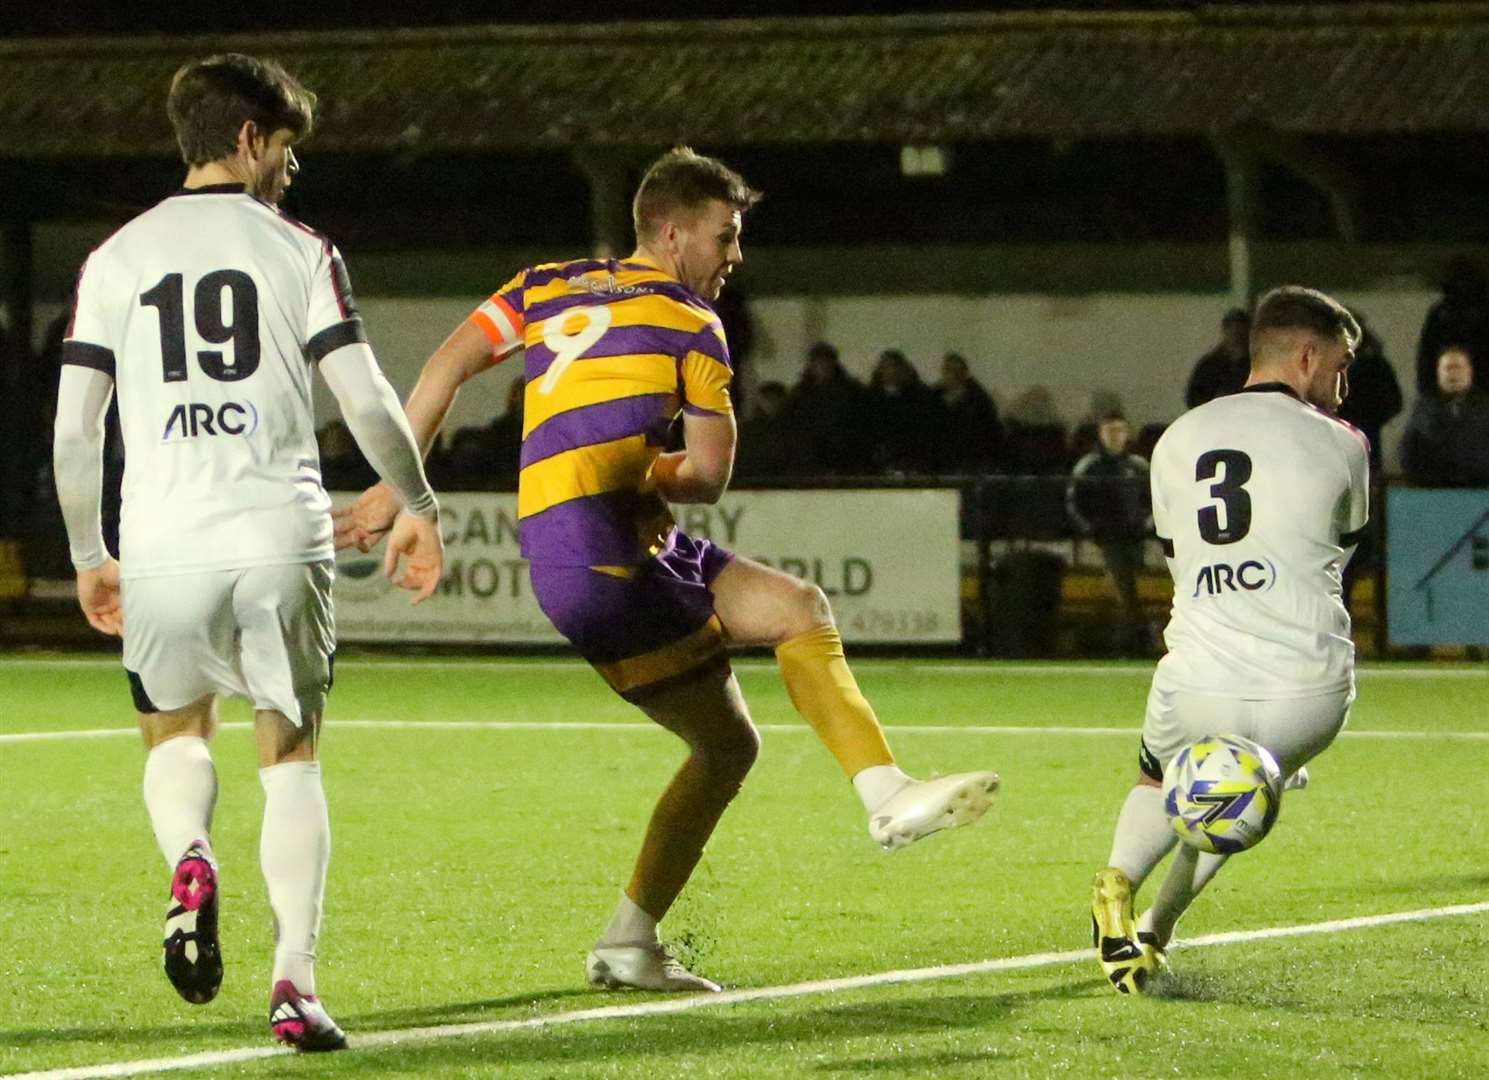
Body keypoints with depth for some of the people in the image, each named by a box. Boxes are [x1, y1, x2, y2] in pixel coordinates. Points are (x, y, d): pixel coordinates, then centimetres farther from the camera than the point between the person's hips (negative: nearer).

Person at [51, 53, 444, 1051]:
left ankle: (190, 861, -10)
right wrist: (418, 507, 13)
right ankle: (296, 980, -3)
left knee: (177, 732, 23)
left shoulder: (115, 259, 8)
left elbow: (74, 429, 6)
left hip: (161, 547, 1)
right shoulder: (299, 251, 3)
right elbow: (368, 400, -2)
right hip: (280, 538, -1)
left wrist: (89, 556, 18)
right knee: (292, 754, 11)